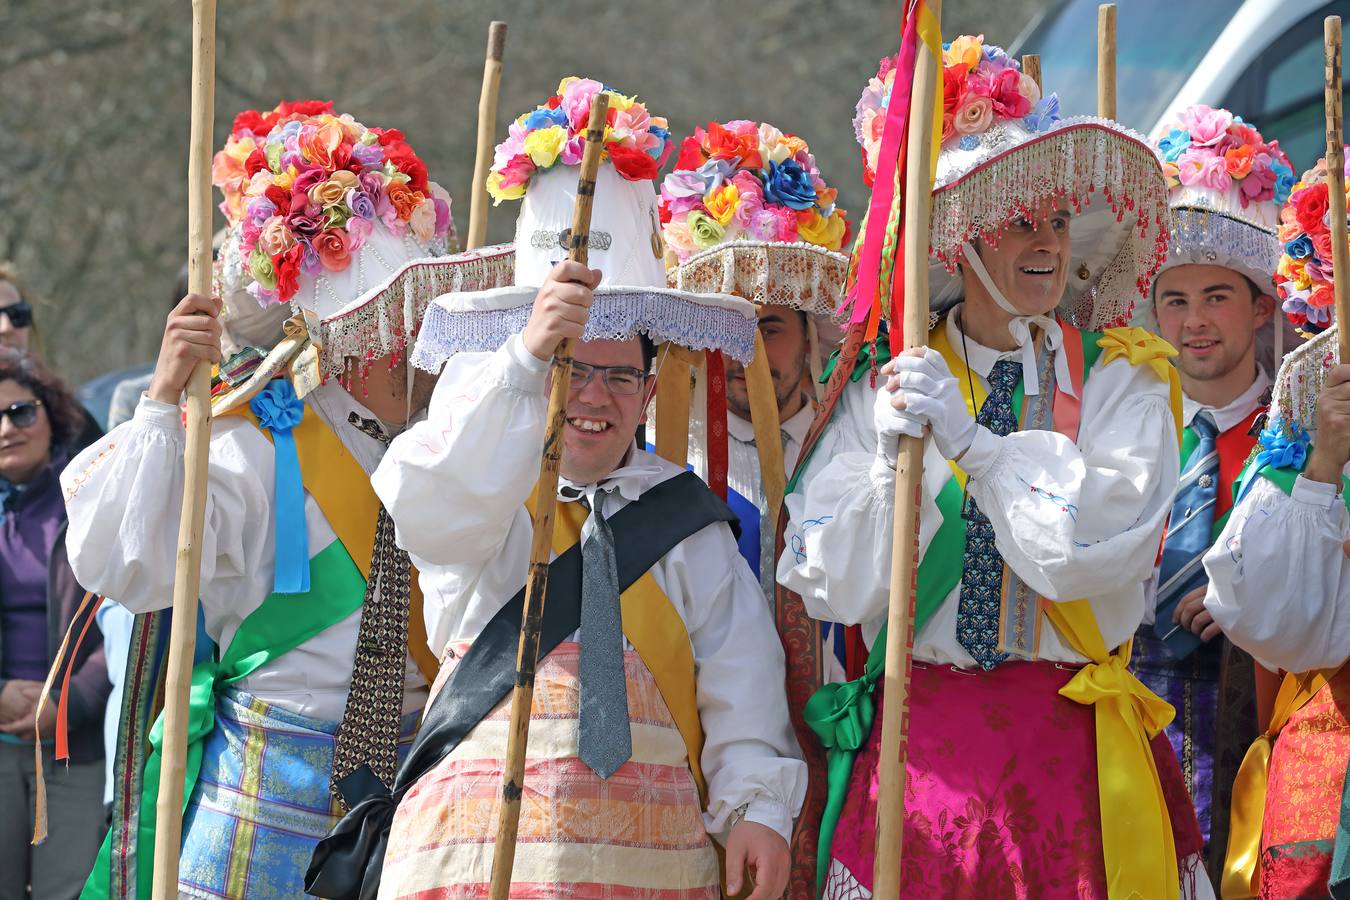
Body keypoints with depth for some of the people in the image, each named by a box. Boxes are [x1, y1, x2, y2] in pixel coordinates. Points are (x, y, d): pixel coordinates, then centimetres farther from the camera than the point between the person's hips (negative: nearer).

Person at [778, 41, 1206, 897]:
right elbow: (834, 585, 0)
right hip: (919, 748, 1)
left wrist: (968, 441, -16)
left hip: (1070, 747, -1)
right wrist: (892, 458, -15)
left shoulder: (1123, 379, 4)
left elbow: (1099, 544, -11)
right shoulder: (883, 389, 6)